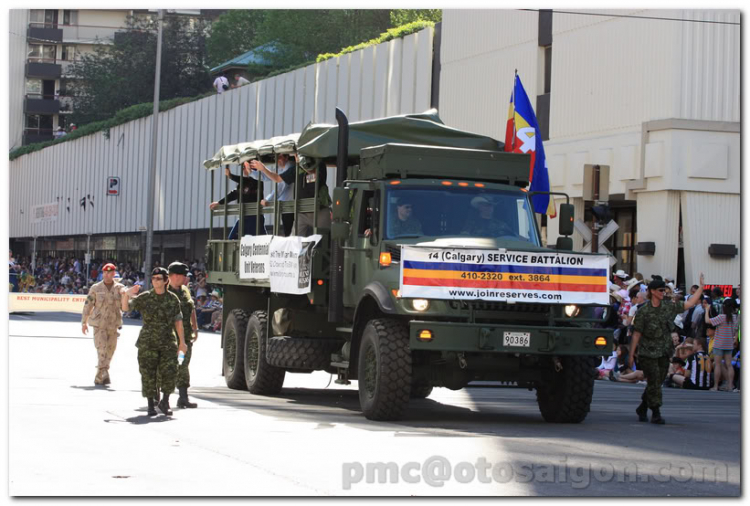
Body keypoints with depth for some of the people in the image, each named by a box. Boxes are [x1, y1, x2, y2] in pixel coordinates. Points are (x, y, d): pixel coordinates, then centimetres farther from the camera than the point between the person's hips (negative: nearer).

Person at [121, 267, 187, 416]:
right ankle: (151, 405, 13)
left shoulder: (173, 299, 5)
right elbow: (125, 307, -7)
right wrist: (126, 295, -27)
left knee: (169, 372, -8)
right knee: (148, 375, 0)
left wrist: (182, 342, 7)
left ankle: (165, 402, 12)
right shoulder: (145, 298, 1)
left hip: (167, 343, 1)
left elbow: (178, 321, 9)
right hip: (147, 343, -1)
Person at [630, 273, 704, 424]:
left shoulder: (669, 307, 5)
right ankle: (656, 413, -3)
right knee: (653, 383, -8)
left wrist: (701, 287, 3)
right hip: (648, 352, -5)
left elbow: (689, 304, 9)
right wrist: (631, 354, -5)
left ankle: (642, 409, 27)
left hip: (664, 352, 5)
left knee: (657, 382, 10)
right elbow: (636, 334, -6)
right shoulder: (643, 311, -8)